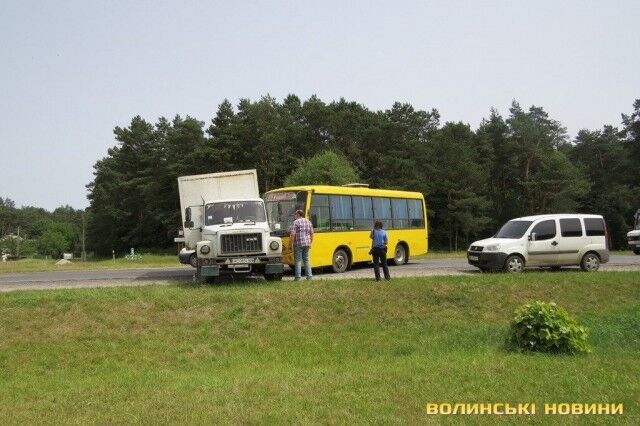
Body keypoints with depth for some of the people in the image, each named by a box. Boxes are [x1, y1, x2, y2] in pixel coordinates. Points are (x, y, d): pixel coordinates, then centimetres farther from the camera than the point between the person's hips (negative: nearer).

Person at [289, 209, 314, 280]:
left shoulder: (296, 222, -8)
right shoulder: (308, 222, 11)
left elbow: (292, 234, -14)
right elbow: (312, 233, 12)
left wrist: (290, 244, -9)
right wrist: (310, 243, 19)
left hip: (298, 244, -5)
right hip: (307, 244, 6)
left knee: (298, 260, 0)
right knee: (306, 260, 13)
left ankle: (298, 277, -2)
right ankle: (309, 276, 10)